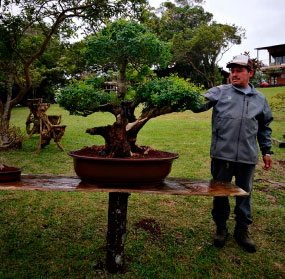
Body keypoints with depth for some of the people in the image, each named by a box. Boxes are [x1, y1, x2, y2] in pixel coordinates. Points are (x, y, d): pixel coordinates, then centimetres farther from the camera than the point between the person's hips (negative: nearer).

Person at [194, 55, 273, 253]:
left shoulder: (259, 99, 11)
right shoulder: (220, 92, 2)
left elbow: (264, 128, 19)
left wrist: (266, 151, 17)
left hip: (247, 157, 2)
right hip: (222, 154, -2)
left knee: (245, 194, 12)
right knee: (220, 193, 10)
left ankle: (242, 230, 29)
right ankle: (221, 228, 28)